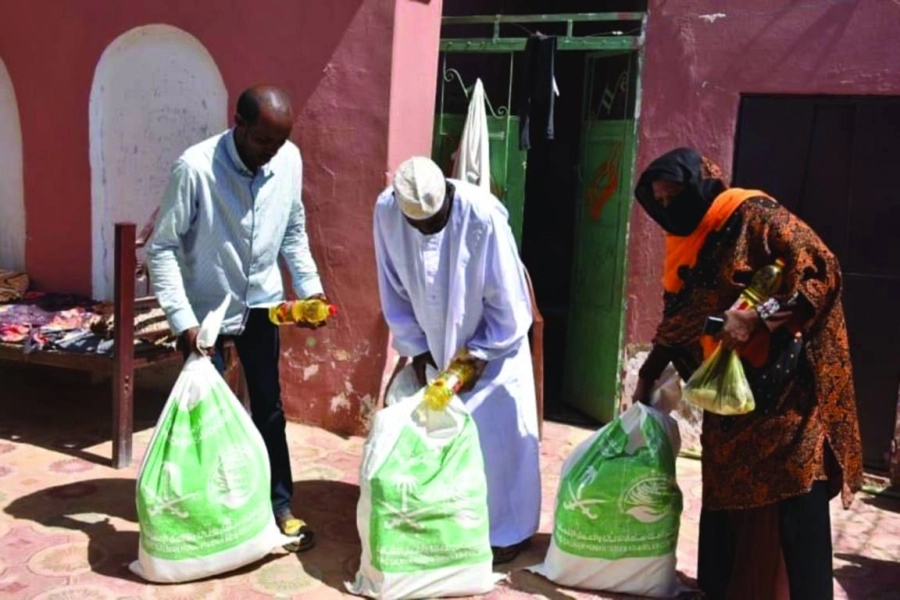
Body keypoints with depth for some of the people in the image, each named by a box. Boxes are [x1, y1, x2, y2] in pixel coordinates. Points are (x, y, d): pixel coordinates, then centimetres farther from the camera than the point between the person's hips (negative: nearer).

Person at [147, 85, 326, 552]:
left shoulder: (290, 161, -10)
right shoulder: (195, 168, -24)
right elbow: (162, 248, -19)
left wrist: (309, 287, -5)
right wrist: (182, 320, -25)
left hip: (260, 303, 4)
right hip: (205, 308, -4)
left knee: (269, 407, 11)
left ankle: (279, 507, 25)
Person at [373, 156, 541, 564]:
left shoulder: (483, 215, -31)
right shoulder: (386, 211, -19)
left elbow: (507, 299, -20)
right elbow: (394, 288, -6)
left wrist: (482, 352, -16)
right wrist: (414, 346, -6)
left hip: (491, 343, -3)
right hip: (433, 345, 3)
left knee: (497, 434, 2)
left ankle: (508, 531, 18)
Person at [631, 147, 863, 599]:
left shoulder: (753, 216, -10)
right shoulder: (686, 242, 13)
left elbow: (822, 272, -18)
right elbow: (678, 320, 22)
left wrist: (757, 318, -26)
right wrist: (648, 376, 23)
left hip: (785, 384, -7)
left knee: (792, 500, -5)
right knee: (726, 493, 8)